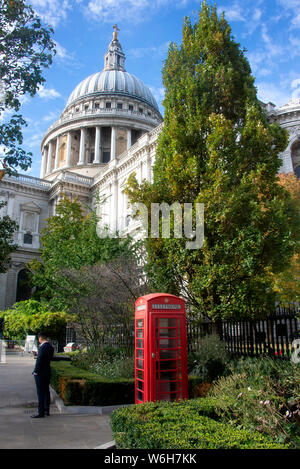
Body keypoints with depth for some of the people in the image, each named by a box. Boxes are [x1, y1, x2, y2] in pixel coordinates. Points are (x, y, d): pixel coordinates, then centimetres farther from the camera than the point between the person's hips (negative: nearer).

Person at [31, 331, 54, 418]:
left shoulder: (42, 347, -18)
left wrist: (36, 371, -11)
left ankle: (41, 412, 1)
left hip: (40, 373, -9)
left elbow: (39, 360, -19)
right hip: (47, 372, 9)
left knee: (40, 392, -3)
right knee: (46, 391, 16)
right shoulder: (51, 347, 9)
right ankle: (47, 410, 24)